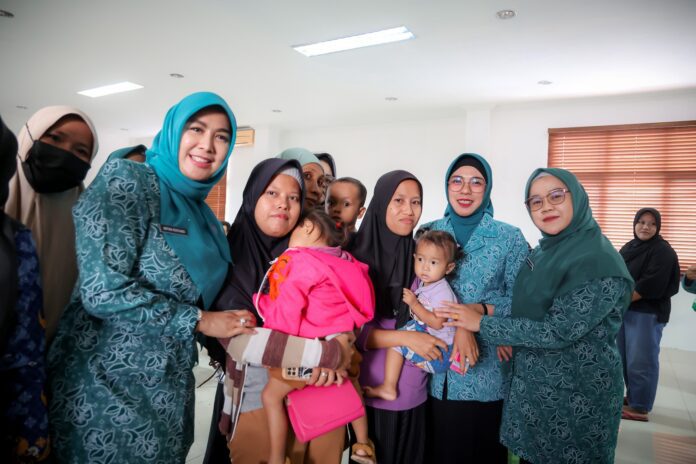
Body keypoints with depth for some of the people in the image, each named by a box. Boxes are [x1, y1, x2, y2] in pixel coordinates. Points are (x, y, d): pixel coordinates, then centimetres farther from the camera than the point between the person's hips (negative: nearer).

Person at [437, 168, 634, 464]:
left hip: (577, 396, -7)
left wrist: (482, 324, -22)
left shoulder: (598, 261, -22)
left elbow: (557, 332, -26)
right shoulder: (543, 251, 3)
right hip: (532, 386, 7)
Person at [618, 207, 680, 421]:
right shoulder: (629, 247, 13)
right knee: (626, 359, 13)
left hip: (647, 313, -7)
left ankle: (640, 408, 8)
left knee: (641, 361, -3)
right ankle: (631, 397, 28)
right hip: (624, 311, 7)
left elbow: (651, 285, -19)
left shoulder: (662, 251, -10)